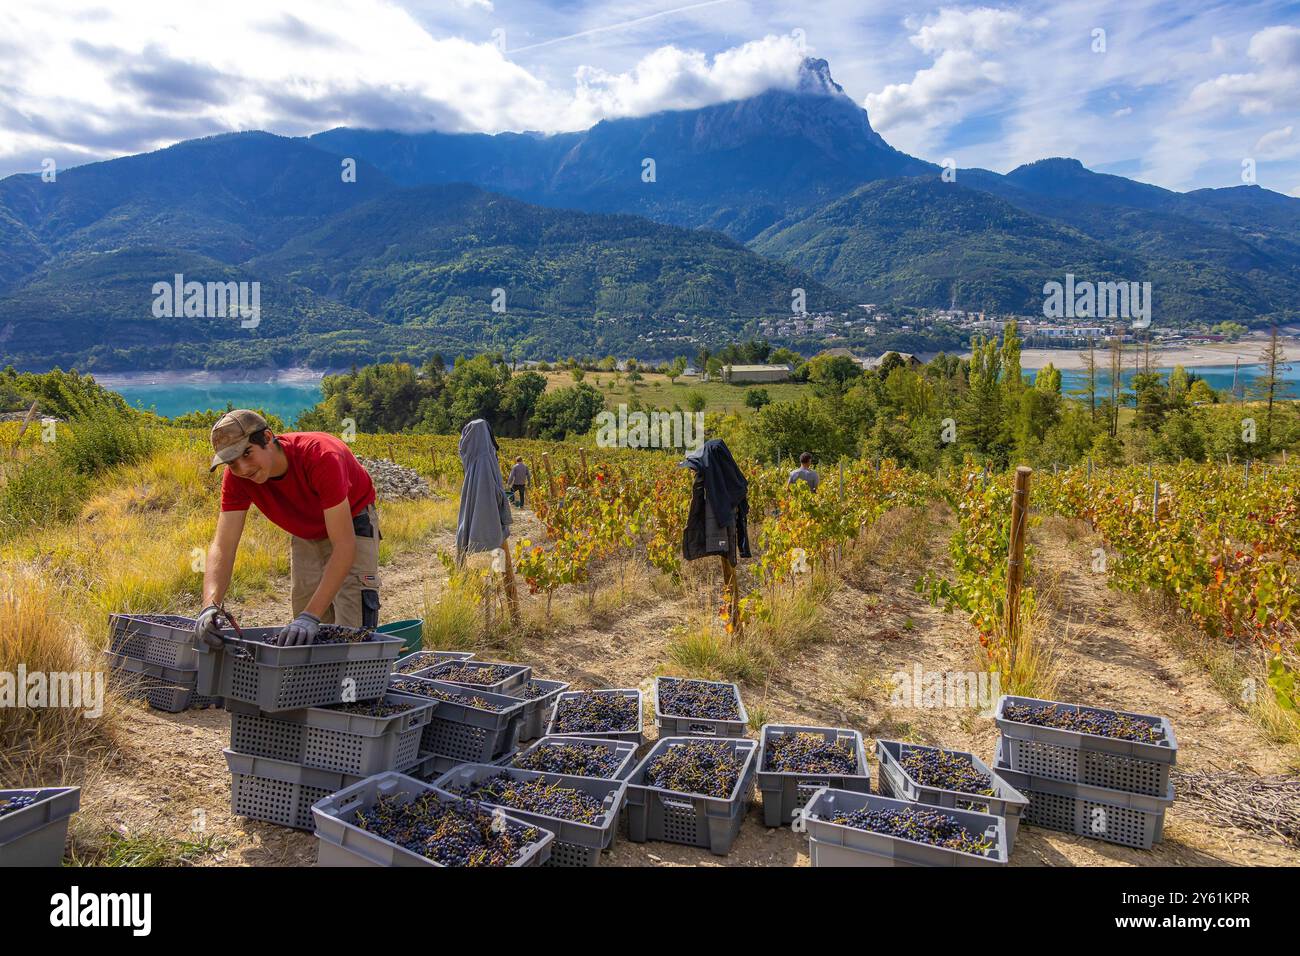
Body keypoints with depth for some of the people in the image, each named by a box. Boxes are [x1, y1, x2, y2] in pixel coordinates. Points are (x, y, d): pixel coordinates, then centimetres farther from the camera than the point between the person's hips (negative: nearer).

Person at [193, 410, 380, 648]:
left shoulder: (320, 457, -39)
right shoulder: (237, 476, -23)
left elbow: (344, 546, -42)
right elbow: (222, 547, -25)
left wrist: (311, 617, -49)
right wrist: (210, 606, -44)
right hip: (306, 532, 5)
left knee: (352, 631, -15)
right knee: (305, 636, 5)